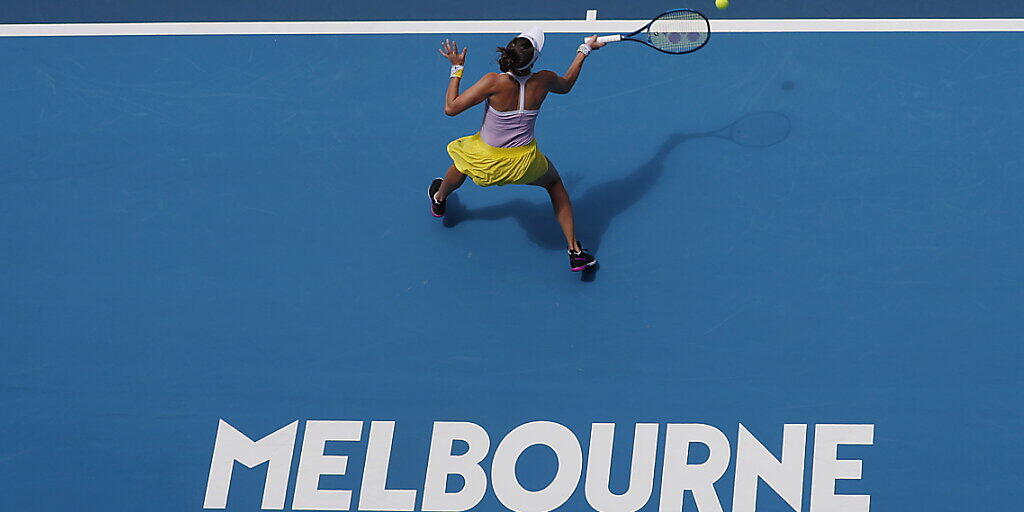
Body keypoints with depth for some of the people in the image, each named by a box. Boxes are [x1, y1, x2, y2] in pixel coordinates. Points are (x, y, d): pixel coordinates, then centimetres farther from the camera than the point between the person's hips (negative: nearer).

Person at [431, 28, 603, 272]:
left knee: (461, 160, 35)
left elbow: (451, 107, -23)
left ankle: (439, 199, 64)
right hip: (525, 164, 1)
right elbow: (566, 85, 9)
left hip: (486, 162, -1)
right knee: (555, 183, 30)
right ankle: (575, 250, 23)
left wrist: (457, 69, -13)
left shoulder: (495, 82, -28)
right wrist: (585, 50, 20)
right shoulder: (544, 80, -17)